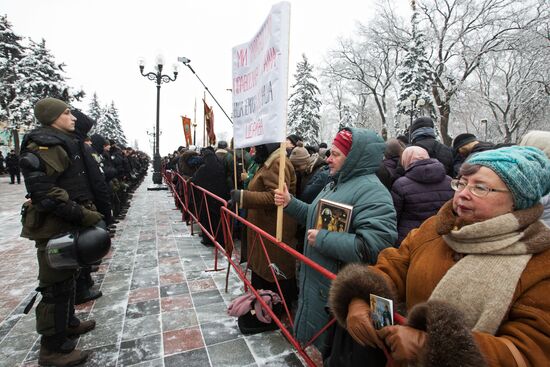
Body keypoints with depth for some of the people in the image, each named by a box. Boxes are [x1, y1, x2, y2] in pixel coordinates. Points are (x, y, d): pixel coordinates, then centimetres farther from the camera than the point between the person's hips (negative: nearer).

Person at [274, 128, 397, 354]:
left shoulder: (371, 191, -24)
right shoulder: (336, 183, 8)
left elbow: (372, 246, -34)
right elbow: (318, 218, 16)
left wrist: (322, 239, -28)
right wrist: (290, 203, 3)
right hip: (318, 280, 9)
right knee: (320, 341, 28)